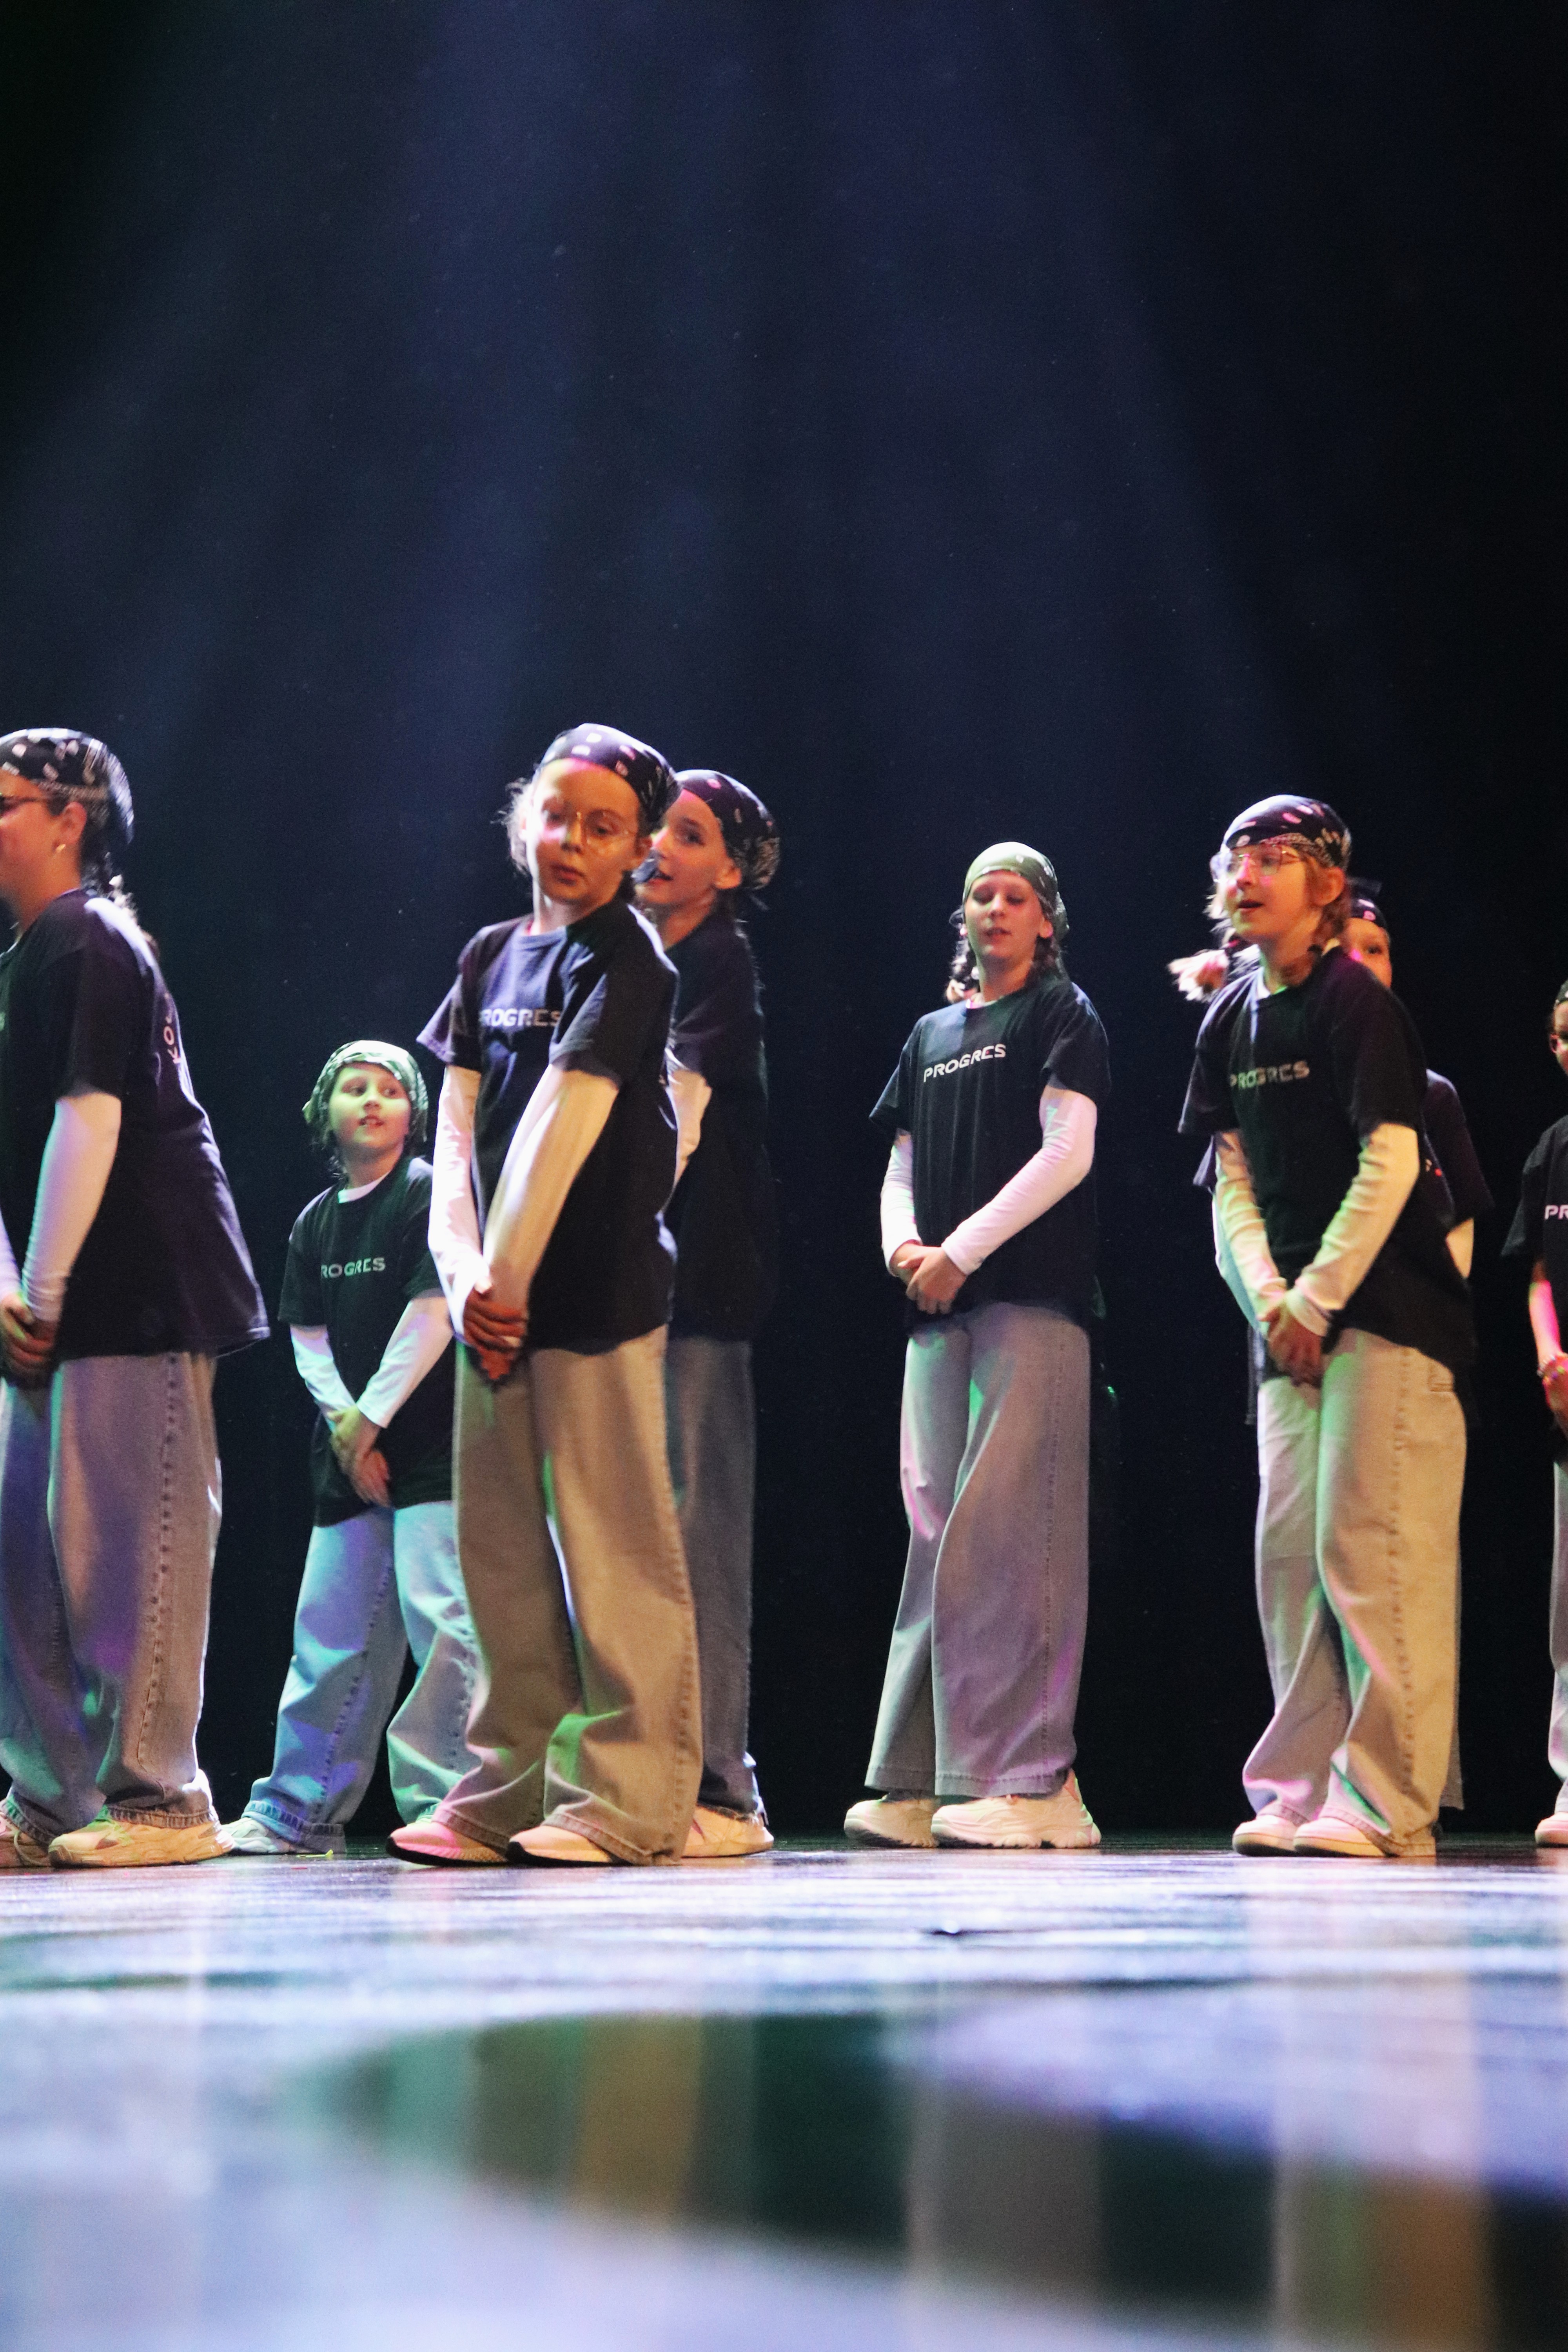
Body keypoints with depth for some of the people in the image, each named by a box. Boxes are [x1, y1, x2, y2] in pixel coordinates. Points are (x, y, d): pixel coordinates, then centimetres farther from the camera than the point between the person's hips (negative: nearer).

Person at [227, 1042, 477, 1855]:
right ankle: (297, 1809, 17)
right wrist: (342, 1420, -6)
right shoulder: (315, 1222, 15)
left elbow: (434, 1314, -11)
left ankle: (442, 1797, -8)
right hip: (347, 1453, 6)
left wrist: (373, 1418, -11)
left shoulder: (429, 1195, -4)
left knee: (438, 1617, -12)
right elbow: (308, 1338, 11)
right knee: (331, 1626, 10)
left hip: (432, 1444, -6)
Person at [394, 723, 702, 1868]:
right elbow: (457, 1122, 6)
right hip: (495, 1292, 7)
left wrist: (508, 1275, -17)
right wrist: (464, 1270, -7)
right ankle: (511, 1788, 17)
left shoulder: (627, 960, -6)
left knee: (611, 1541, -5)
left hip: (597, 1289, -7)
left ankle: (632, 1795, 0)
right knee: (498, 1539, 9)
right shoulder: (492, 954, 14)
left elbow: (567, 1116, -15)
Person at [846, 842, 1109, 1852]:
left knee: (1003, 1532, -12)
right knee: (938, 1533, 3)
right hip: (940, 1310, 6)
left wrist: (961, 1251, -11)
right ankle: (924, 1785, 3)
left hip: (1031, 1299, -6)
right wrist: (903, 1244, 0)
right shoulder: (932, 1034, 23)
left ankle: (1028, 1780, -12)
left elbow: (1066, 1153, -7)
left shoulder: (1061, 1014, 5)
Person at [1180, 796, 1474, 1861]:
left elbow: (1389, 1164, -14)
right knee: (1288, 1550, 6)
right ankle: (1302, 1789, 12)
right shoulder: (1231, 1020, 11)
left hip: (1390, 1306, -7)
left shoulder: (1354, 1000, -9)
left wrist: (1316, 1301, -13)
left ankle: (1386, 1802, -8)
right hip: (1293, 1318, 7)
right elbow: (1234, 1177, 11)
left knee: (1370, 1549, -10)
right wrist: (1269, 1300, -3)